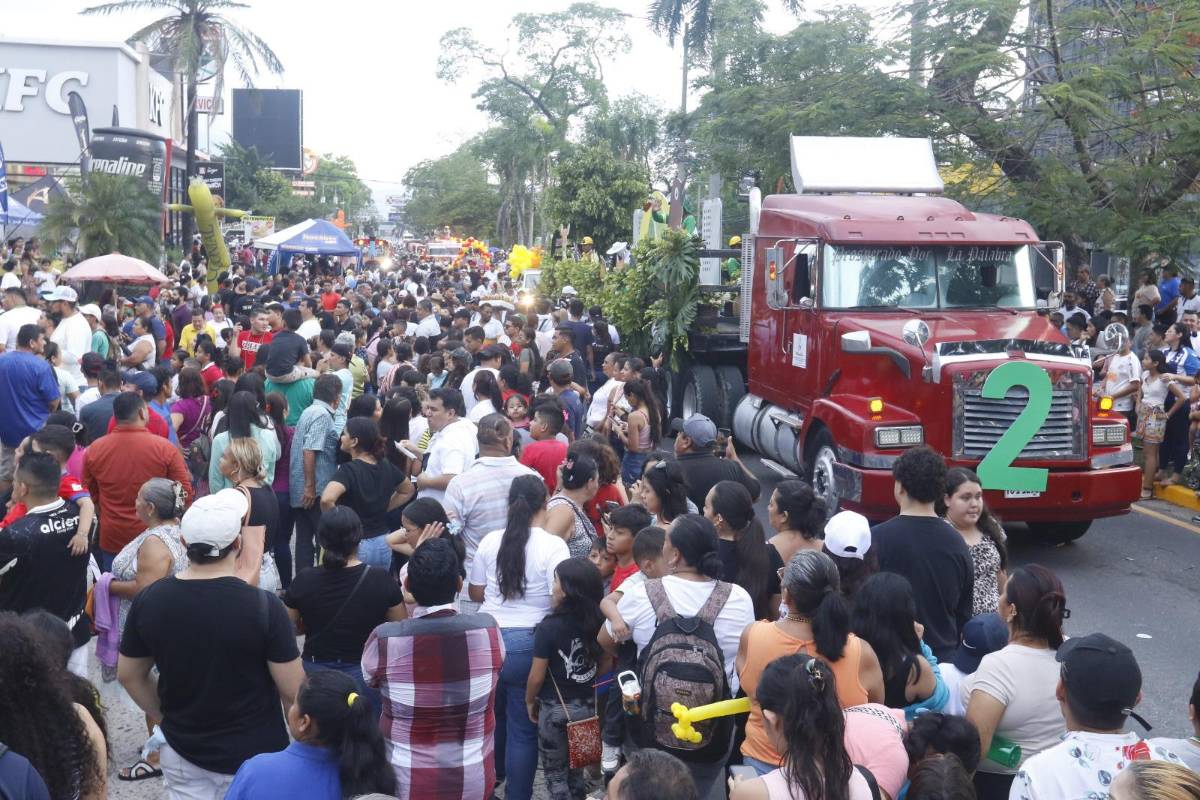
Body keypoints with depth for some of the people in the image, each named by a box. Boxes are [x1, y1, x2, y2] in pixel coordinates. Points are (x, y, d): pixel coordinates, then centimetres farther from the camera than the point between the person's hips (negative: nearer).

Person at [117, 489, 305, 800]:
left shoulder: (149, 599, -10)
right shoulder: (264, 606, -22)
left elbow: (128, 675, 4)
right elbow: (293, 691, -16)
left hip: (182, 751, 3)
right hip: (254, 756, -3)